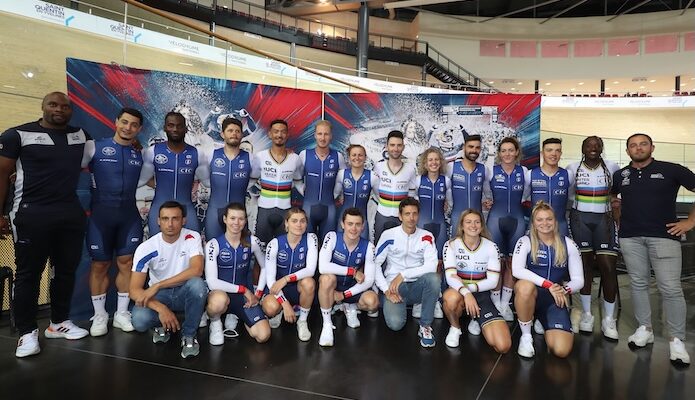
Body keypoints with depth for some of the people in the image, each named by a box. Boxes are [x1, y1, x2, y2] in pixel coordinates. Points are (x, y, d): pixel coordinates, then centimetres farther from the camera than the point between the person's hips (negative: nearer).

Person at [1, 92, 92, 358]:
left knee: (66, 270, 10)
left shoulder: (81, 136, 10)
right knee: (29, 273, 1)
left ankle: (59, 323, 25)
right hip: (32, 215, -4)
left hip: (72, 215, 5)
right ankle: (27, 332, 10)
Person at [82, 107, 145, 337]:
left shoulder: (140, 155, 10)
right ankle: (99, 316, 15)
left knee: (127, 262, 2)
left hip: (130, 215, 3)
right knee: (100, 264, 4)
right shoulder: (96, 148, 0)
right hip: (100, 214, -2)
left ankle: (122, 314, 14)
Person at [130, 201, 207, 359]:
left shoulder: (192, 238, -13)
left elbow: (196, 270, -28)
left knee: (197, 283, -35)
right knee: (139, 320, -31)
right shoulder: (146, 248, -13)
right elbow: (135, 290, -16)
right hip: (159, 296, 0)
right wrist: (161, 308, -34)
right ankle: (163, 325, 8)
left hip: (185, 293, 0)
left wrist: (157, 286, -31)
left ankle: (188, 335, -12)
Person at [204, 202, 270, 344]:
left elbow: (265, 267, 10)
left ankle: (236, 316, 17)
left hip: (244, 296, 3)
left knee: (263, 335, -16)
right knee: (219, 300, -42)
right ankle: (215, 323, -4)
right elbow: (212, 282, -19)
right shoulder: (214, 245, -14)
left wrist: (258, 293, 0)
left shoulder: (252, 241, -5)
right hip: (221, 293, -3)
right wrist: (243, 289, -17)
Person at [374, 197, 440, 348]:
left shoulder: (426, 237, -1)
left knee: (433, 278, -33)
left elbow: (431, 266, -14)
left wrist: (403, 275, -20)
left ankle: (425, 326, -15)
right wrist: (386, 290, -11)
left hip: (417, 287, 1)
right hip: (394, 287, -1)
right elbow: (375, 264, -1)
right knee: (395, 323, -27)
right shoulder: (388, 235, -2)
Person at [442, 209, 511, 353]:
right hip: (459, 292, -1)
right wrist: (466, 292, -36)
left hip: (481, 294, 1)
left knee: (503, 346, -17)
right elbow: (450, 277, -18)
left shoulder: (491, 247, -3)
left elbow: (492, 281, -6)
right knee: (451, 297, -43)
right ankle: (455, 328, -7)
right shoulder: (451, 245, -7)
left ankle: (475, 320, 16)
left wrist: (470, 287, -21)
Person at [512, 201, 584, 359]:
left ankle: (543, 324, 19)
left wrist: (564, 290, -19)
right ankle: (526, 336, -16)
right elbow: (517, 270, -23)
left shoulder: (568, 244, 3)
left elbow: (579, 280, 2)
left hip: (556, 299, 2)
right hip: (530, 296, -2)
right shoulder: (525, 242, -5)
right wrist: (548, 284, -29)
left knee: (561, 351, -18)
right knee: (525, 286, -40)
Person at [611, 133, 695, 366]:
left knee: (670, 288, -5)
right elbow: (612, 197, 29)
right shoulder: (620, 175, 10)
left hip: (664, 235, -3)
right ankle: (644, 329, 21)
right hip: (630, 237, 4)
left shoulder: (671, 170, -1)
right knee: (638, 284, 9)